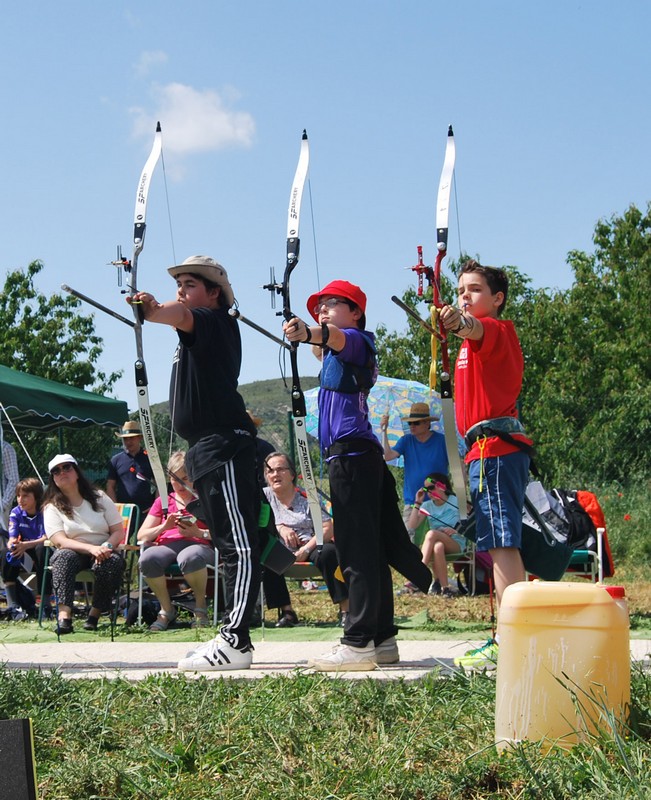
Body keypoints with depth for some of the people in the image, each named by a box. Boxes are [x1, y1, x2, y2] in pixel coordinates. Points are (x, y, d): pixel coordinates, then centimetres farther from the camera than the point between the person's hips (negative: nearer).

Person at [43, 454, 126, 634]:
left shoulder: (99, 498, 9)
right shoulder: (52, 507, 4)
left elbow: (119, 531, 4)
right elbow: (60, 541, -11)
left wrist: (106, 547, -19)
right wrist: (92, 548, -27)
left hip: (103, 553, 1)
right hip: (73, 554, -1)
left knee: (114, 561, -34)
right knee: (64, 556, -35)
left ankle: (96, 612, -21)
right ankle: (64, 614, -46)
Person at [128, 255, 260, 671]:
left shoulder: (215, 320, -9)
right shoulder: (200, 328, 21)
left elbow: (181, 315, -28)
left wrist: (155, 309, -47)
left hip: (223, 445, -11)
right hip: (208, 447, 11)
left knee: (238, 544, -14)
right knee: (231, 544, 12)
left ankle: (235, 643, -21)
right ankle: (233, 638, 17)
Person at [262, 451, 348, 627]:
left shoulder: (306, 498, 5)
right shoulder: (265, 496, 10)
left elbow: (328, 528, -5)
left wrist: (306, 549, -20)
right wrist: (280, 528, -21)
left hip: (309, 548, -1)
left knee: (328, 552, -33)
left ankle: (345, 609, -29)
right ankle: (286, 611, -25)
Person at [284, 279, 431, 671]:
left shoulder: (358, 341, -6)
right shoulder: (338, 351, 22)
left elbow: (338, 338, -31)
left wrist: (308, 333, -49)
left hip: (352, 454, -11)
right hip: (352, 456, 11)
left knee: (359, 552, -13)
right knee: (370, 551, 11)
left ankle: (359, 644, -16)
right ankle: (382, 640, 16)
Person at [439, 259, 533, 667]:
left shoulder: (496, 328, -6)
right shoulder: (486, 337, 25)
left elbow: (478, 329, -32)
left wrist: (461, 323, -52)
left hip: (495, 448, -11)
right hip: (492, 450, 11)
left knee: (501, 543, -17)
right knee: (501, 544, 10)